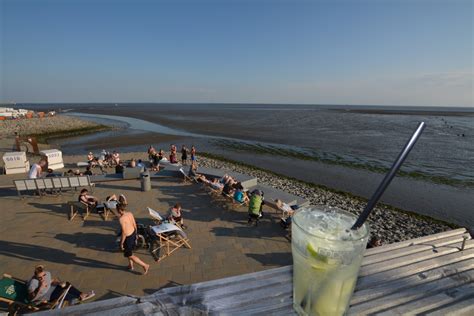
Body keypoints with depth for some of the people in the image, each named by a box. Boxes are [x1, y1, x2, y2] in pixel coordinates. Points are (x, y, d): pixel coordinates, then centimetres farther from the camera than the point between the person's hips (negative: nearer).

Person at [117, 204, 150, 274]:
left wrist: (121, 243, -13)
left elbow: (124, 232, -25)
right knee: (129, 251, 30)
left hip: (128, 237, -8)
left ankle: (145, 265, 13)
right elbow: (135, 225, 6)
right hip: (133, 234, 8)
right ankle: (131, 266, 49)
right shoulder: (130, 214, -3)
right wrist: (135, 235, 20)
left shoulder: (121, 218, -27)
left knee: (130, 255, 10)